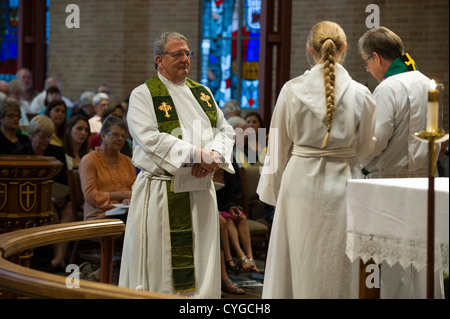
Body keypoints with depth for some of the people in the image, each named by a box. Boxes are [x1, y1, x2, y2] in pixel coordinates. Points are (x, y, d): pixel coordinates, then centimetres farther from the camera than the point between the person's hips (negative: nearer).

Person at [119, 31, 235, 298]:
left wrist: (214, 154, -10)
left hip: (200, 192, 6)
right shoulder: (143, 95, -3)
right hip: (161, 193, -5)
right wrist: (195, 153, -20)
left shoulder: (202, 92, 15)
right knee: (160, 267, -3)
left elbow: (225, 130, 12)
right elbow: (150, 138, -16)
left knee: (200, 267, 7)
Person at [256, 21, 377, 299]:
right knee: (339, 268, 8)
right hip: (343, 183, 0)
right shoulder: (360, 94, -7)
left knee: (298, 263, 10)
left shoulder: (292, 90, -6)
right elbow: (367, 147, 3)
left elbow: (279, 145, 1)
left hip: (301, 180, 0)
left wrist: (273, 189, 12)